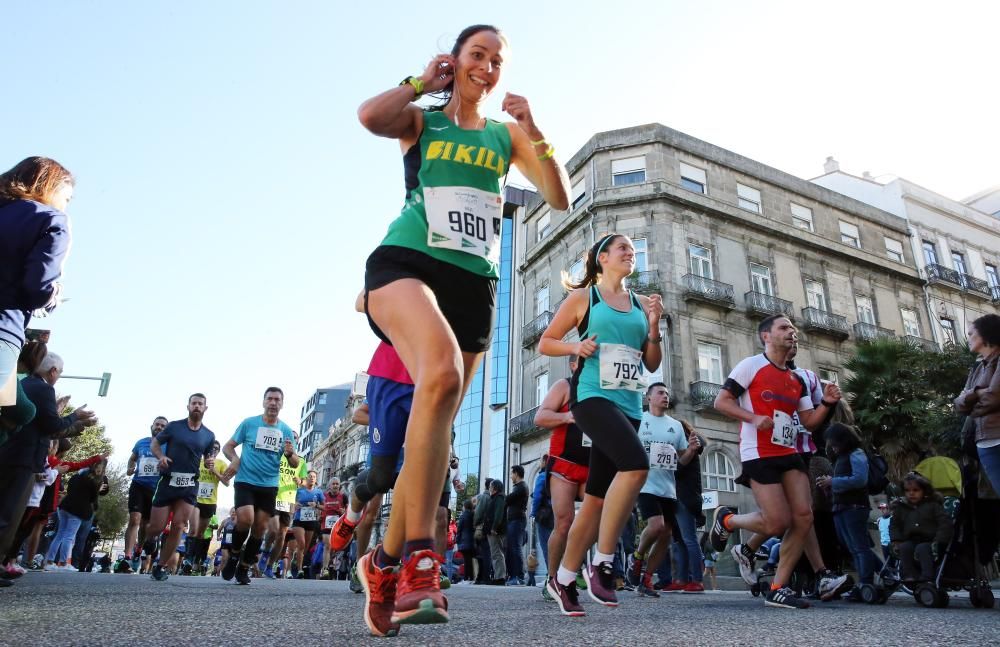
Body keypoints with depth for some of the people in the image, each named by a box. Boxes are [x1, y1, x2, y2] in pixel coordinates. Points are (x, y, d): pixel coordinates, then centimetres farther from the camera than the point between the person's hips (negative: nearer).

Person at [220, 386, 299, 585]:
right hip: (245, 481, -3)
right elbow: (228, 446, 4)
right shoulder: (249, 423, -1)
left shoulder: (286, 431, 4)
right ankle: (235, 554, 8)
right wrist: (234, 459, -17)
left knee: (260, 528, 5)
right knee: (245, 519, -21)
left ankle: (244, 568, 24)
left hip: (269, 486, 3)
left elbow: (295, 464, 6)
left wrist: (290, 454, -17)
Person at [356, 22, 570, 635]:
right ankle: (420, 556, -27)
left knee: (436, 426, 2)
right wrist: (423, 81, 5)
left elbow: (562, 199, 10)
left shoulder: (507, 134, 20)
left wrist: (532, 129, 2)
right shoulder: (421, 120, 14)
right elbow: (370, 116, -11)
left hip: (473, 283, 4)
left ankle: (386, 561, 18)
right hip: (406, 261, -4)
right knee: (442, 371, -35)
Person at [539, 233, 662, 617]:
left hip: (629, 405, 6)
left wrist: (653, 326, 2)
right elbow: (545, 343, 8)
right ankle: (602, 563, -15)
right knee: (636, 463, -29)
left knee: (598, 495, 6)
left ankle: (563, 578, 20)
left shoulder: (640, 304, 16)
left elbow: (652, 364, 17)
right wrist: (577, 346, -11)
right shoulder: (582, 297, 6)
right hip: (593, 395, -5)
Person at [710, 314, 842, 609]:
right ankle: (726, 519, 18)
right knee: (778, 523, -11)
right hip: (759, 455, -7)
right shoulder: (751, 365, -4)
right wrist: (754, 418, -21)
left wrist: (827, 402, 1)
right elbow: (721, 401, -8)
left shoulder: (797, 379, 19)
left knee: (803, 518, -4)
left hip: (789, 454, 8)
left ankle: (778, 589, 7)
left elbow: (809, 420, 20)